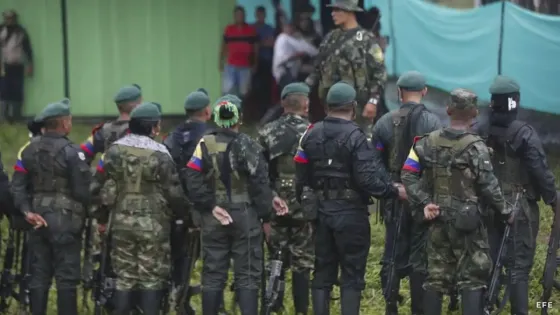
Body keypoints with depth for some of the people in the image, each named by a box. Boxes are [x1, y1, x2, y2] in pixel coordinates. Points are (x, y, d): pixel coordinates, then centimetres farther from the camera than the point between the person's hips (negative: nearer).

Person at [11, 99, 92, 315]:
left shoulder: (30, 151, 9)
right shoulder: (71, 152, -12)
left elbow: (17, 186, 3)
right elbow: (83, 190, -13)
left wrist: (27, 211, -4)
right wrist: (87, 212, 4)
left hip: (38, 221, 6)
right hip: (66, 220, -6)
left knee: (39, 275, 9)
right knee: (67, 277, -1)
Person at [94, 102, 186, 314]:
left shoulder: (115, 150, 0)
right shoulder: (159, 154, -10)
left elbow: (105, 186, 1)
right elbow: (173, 192, -6)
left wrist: (102, 216, 11)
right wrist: (182, 214, 10)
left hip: (122, 222, 3)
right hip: (153, 224, -3)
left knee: (124, 277, 9)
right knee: (152, 278, 3)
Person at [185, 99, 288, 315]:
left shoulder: (205, 145, -1)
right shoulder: (247, 146, -8)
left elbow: (193, 182, -8)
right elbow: (260, 183, -8)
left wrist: (211, 206, -6)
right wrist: (265, 217, -1)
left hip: (213, 220, 3)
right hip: (245, 216, -3)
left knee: (213, 273, 9)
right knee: (247, 275, 1)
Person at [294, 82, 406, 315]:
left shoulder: (312, 135, 4)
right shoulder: (355, 137, -14)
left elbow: (301, 177, 5)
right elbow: (367, 179, -20)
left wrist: (303, 204, 15)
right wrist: (395, 191, -10)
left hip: (321, 212, 5)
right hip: (350, 213, -5)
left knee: (322, 274, 11)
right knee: (352, 277, 0)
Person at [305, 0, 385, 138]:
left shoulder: (366, 39, -6)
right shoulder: (330, 38, 14)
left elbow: (379, 73, -9)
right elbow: (318, 69, 19)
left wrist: (373, 101, -17)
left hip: (358, 103, -6)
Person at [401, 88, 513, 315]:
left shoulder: (428, 142, 3)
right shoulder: (475, 147, -13)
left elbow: (408, 174, 0)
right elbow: (488, 187, -13)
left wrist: (424, 202, -2)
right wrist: (505, 212, 0)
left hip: (437, 220, 5)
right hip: (467, 220, -5)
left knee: (436, 276, 11)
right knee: (472, 278, 0)